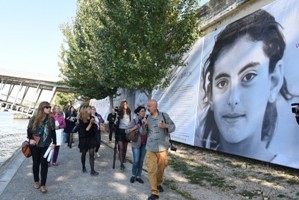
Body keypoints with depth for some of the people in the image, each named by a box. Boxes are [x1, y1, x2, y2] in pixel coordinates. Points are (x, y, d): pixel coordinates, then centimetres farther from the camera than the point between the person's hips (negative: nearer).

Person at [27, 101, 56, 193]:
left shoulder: (51, 119, -1)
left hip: (46, 145, 1)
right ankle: (36, 181, 30)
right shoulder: (34, 118, -6)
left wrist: (54, 143, 1)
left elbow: (53, 131, 4)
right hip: (35, 145, 0)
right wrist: (30, 139, -12)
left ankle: (43, 184, 8)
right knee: (36, 163, 11)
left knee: (44, 163, 0)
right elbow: (29, 129, 3)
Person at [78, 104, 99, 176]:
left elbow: (95, 128, 5)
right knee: (83, 154, 12)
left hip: (91, 138, 3)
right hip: (84, 139, -2)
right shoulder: (81, 120, -14)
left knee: (91, 154, -4)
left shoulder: (91, 117, -3)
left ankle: (92, 170, -2)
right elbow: (86, 130, -20)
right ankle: (83, 167, 34)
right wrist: (90, 123, -28)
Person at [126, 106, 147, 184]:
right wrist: (133, 128, -21)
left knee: (141, 161, 10)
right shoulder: (134, 121, -6)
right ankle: (133, 175, 22)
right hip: (136, 143, -3)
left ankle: (138, 176, 21)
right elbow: (126, 131, -5)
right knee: (136, 161, 1)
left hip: (144, 144, 4)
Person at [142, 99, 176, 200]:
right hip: (151, 148, 1)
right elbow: (143, 133, 5)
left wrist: (166, 126, -18)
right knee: (151, 170, -5)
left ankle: (159, 183, 44)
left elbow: (173, 126, 2)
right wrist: (144, 125, -15)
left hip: (162, 147, 0)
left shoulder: (164, 115, -4)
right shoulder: (147, 118, 1)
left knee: (161, 168, 16)